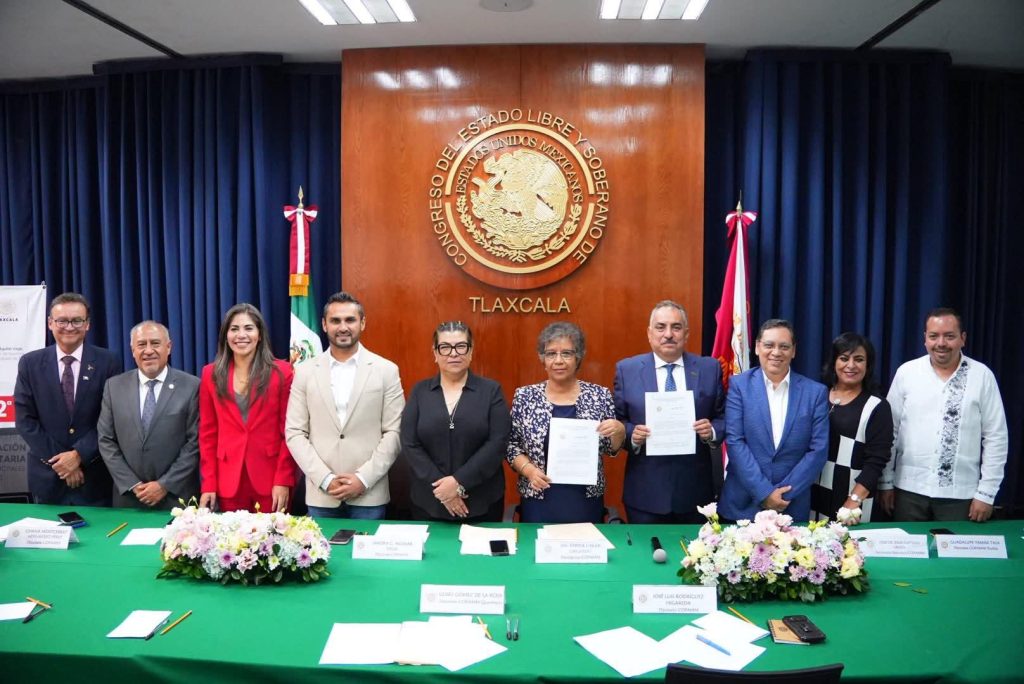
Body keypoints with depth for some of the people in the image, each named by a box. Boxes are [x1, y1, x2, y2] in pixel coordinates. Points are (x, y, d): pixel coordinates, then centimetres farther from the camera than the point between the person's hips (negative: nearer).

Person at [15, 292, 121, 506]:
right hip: (47, 474, 2)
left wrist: (79, 454, -14)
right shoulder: (30, 363, 2)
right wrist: (58, 460, -9)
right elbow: (25, 419, -1)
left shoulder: (107, 362, -3)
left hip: (95, 474, -1)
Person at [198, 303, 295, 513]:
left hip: (272, 481, -2)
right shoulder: (211, 374, 6)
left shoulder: (281, 372, -1)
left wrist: (284, 480, -8)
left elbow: (288, 431, -2)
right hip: (228, 482, 2)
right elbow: (207, 433, 7)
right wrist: (208, 484, 1)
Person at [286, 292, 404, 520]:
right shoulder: (305, 372, 4)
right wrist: (325, 479, -8)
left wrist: (363, 479, -11)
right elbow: (295, 433, 2)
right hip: (320, 495, 1)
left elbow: (394, 433, -3)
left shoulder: (386, 370, 0)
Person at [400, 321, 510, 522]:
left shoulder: (491, 390, 0)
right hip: (429, 502, 1)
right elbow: (410, 445, -2)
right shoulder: (419, 391, 4)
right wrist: (439, 485, -13)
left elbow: (498, 443, -9)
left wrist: (460, 482, -16)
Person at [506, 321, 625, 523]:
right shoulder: (525, 396, -3)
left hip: (587, 501, 1)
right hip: (539, 502, 0)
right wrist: (528, 469, -13)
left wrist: (619, 430, -14)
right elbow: (510, 445, 4)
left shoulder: (599, 395, -2)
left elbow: (611, 449, 6)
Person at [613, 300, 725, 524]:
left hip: (694, 488, 1)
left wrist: (712, 430, -14)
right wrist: (632, 435, -16)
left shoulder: (709, 368, 2)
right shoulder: (627, 369, 0)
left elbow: (723, 417, 7)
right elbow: (616, 421, 3)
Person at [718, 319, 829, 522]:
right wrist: (764, 492, -14)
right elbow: (734, 441, -8)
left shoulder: (816, 391, 1)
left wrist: (786, 494, -10)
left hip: (793, 505, 1)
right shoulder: (739, 385, -2)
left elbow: (818, 450, -3)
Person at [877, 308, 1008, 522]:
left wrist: (986, 493, -3)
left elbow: (996, 437, 0)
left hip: (960, 493, -1)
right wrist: (886, 482, 3)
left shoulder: (982, 376, -2)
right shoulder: (906, 372, 0)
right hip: (909, 489, 1)